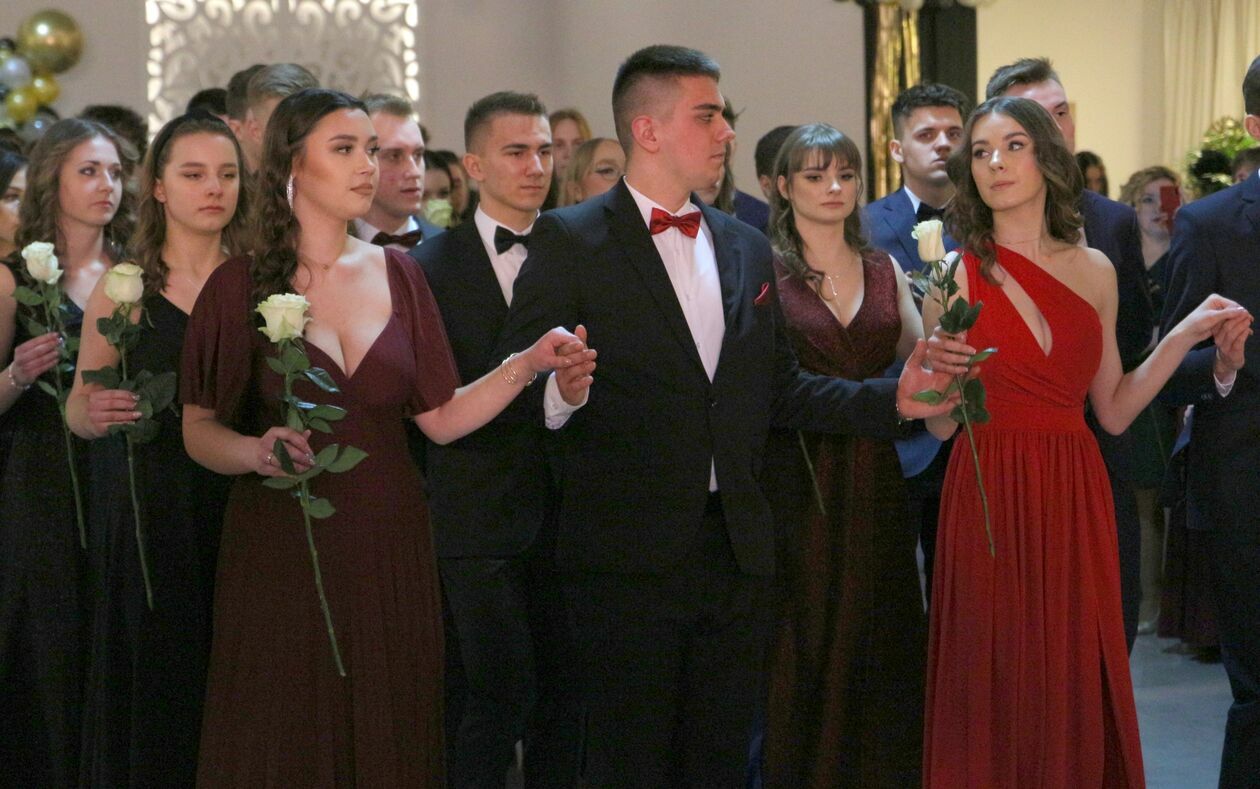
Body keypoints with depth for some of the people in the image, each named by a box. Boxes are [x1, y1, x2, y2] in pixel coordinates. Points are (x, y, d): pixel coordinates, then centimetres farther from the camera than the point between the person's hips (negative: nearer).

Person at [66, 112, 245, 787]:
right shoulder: (122, 288, 2)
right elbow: (79, 412, 2)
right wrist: (94, 413, -19)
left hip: (239, 510, 1)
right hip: (149, 515, -1)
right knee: (153, 680, 0)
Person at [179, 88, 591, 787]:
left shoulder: (398, 276, 7)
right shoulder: (240, 286, -3)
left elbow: (441, 418, 5)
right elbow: (198, 430, -3)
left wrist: (528, 363, -5)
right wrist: (258, 451, -22)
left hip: (388, 545, 3)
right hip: (280, 546, -3)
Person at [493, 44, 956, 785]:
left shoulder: (748, 247, 14)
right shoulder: (570, 241, -5)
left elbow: (779, 389, 17)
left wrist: (891, 398, 6)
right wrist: (557, 391, -30)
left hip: (738, 555, 6)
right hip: (629, 553, -5)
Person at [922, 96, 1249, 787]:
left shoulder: (1094, 271, 8)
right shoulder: (955, 275, -1)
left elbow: (1113, 412, 10)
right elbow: (941, 425, -1)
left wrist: (1188, 334, 5)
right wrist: (940, 374, -21)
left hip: (1075, 503, 3)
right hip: (990, 499, -3)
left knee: (1077, 685, 5)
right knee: (996, 693, 1)